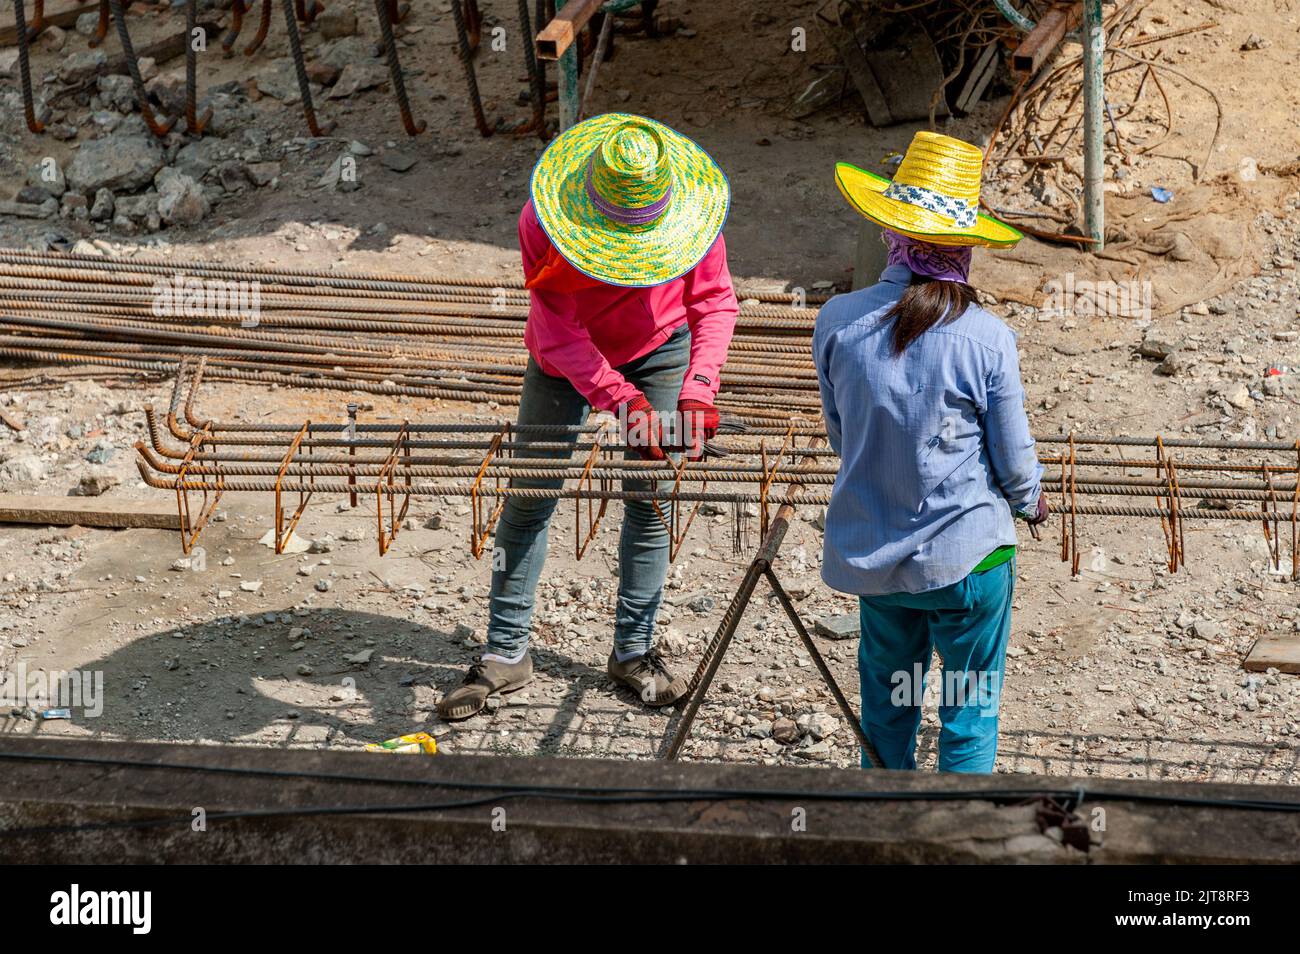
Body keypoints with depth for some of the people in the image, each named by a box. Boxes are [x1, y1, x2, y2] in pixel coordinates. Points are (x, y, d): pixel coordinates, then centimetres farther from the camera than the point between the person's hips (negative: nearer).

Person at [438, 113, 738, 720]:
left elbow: (715, 302, -19)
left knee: (648, 499, -1)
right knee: (529, 497, 0)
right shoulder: (544, 222, -32)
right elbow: (558, 329, -29)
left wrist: (696, 391, -32)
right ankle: (505, 653, 9)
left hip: (659, 351, 1)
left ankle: (632, 651, 11)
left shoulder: (691, 212, -27)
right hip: (565, 359, -1)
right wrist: (621, 400, -40)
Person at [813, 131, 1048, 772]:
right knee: (970, 711, 13)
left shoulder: (837, 322, -11)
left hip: (873, 551, 3)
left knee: (886, 702, 22)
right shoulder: (986, 338, -18)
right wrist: (1031, 501, 17)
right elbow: (1014, 460, -7)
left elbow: (839, 436, 3)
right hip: (968, 554, -3)